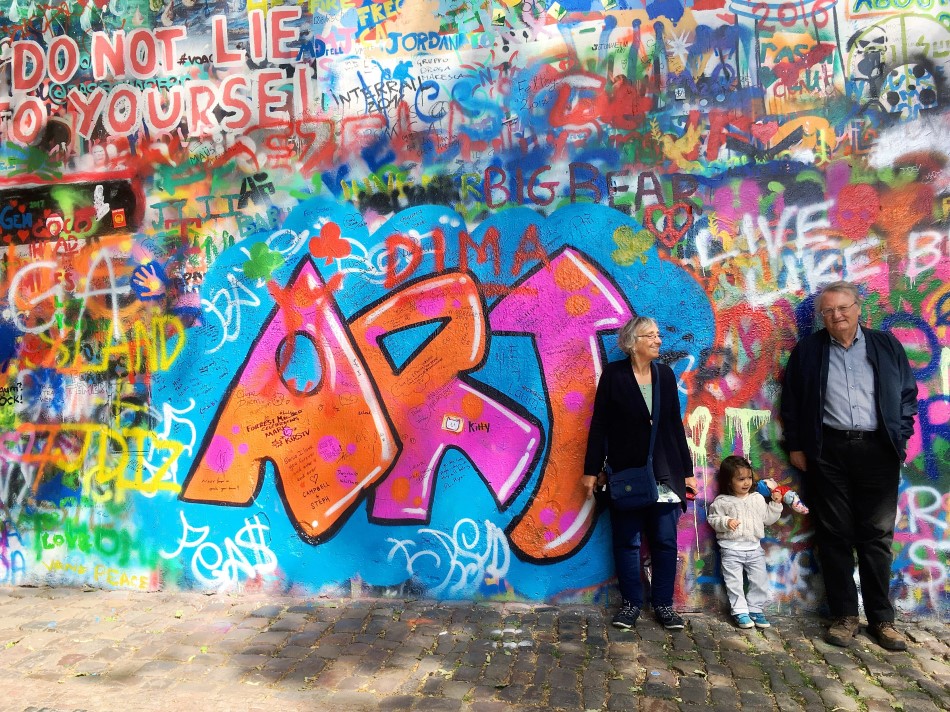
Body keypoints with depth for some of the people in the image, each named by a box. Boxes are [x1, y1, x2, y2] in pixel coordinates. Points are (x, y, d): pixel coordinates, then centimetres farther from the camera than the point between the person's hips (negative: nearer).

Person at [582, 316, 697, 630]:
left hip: (665, 474, 3)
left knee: (665, 541, 7)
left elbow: (676, 424, 9)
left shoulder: (665, 374, 5)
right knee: (627, 541, 7)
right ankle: (631, 602, 22)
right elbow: (599, 424, -4)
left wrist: (687, 471, 9)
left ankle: (663, 603, 22)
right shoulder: (614, 373, -5)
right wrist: (592, 469, -5)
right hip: (626, 473, -3)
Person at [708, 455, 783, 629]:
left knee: (760, 581, 7)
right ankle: (740, 612, 11)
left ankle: (756, 610, 21)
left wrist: (775, 504, 1)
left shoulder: (758, 498, 6)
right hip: (731, 549, -4)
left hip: (754, 548, 4)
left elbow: (767, 518, 11)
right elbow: (712, 519, -5)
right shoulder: (722, 501, -7)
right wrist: (725, 522, -23)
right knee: (734, 582, 0)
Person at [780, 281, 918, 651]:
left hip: (877, 450, 1)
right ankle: (844, 616, 16)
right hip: (828, 452, 0)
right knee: (834, 535, 5)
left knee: (877, 536, 6)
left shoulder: (887, 345, 7)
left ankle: (882, 618, 18)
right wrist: (796, 446, 2)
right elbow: (791, 401, 6)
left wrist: (900, 438, 1)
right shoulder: (807, 350, 4)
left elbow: (908, 394, 10)